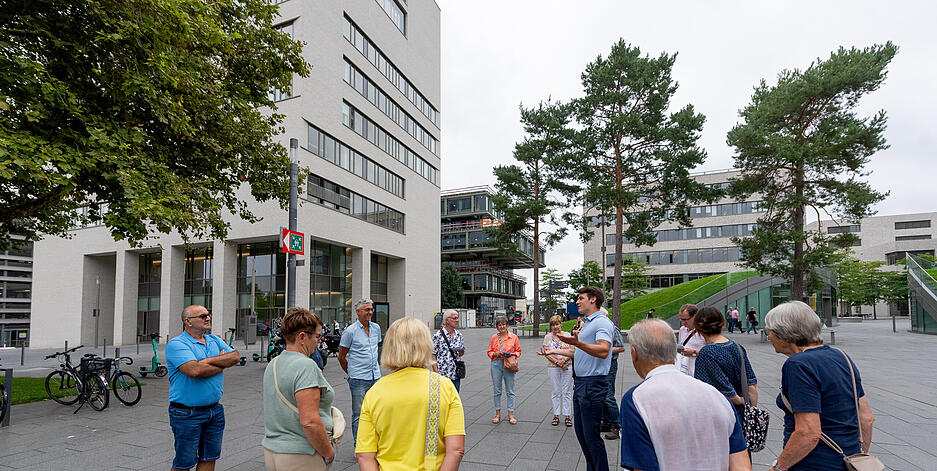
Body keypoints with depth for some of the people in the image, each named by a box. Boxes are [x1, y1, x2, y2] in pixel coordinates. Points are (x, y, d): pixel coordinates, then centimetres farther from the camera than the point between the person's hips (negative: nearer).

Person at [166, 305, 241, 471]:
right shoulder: (176, 344, -12)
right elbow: (194, 370, -26)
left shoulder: (215, 340, 10)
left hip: (215, 411, 6)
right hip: (187, 414, -6)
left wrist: (208, 360, -15)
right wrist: (222, 364, -11)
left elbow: (235, 357, -2)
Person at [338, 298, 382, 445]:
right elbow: (341, 357, 0)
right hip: (358, 379, -5)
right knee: (358, 414, 2)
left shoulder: (376, 328, 8)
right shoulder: (350, 331, -8)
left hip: (376, 377, 6)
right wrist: (351, 373, 7)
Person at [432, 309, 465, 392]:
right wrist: (436, 372, -15)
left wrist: (461, 351, -7)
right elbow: (433, 355, -8)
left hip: (456, 374, 5)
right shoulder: (438, 335, -9)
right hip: (443, 374, -5)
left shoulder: (458, 335, 8)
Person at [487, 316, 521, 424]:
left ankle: (510, 415, 12)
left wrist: (511, 354, -12)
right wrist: (496, 354, -9)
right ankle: (497, 414, 18)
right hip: (496, 364, 2)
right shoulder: (494, 338, 6)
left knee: (510, 391, 3)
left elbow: (518, 351, 7)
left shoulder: (513, 337, 2)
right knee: (497, 390, 8)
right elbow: (489, 352, 11)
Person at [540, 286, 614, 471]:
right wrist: (556, 351, 30)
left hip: (593, 386, -10)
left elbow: (603, 351, -29)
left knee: (592, 436, -4)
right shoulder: (587, 324, 19)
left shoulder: (602, 322, -13)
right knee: (581, 432, 17)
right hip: (580, 384, 10)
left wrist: (577, 343, -42)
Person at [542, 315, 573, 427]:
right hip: (553, 367, 0)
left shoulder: (567, 335, 5)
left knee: (567, 392, 3)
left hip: (567, 366, 0)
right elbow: (546, 353, -2)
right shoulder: (548, 337, 2)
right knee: (555, 392, 4)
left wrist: (564, 360, -14)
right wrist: (557, 362, -13)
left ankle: (567, 416, 10)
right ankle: (556, 416, 13)